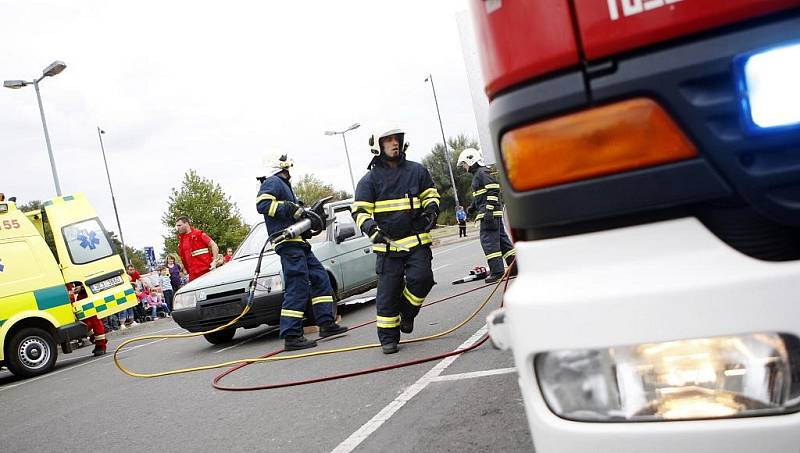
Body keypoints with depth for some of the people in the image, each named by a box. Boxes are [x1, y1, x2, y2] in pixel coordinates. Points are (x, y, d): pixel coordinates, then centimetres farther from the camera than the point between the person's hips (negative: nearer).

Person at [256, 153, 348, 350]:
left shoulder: (283, 185, 26)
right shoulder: (273, 182, -5)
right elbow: (262, 204, -22)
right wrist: (291, 209, -20)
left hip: (298, 244, 11)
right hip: (288, 244, -11)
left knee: (320, 278, 12)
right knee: (297, 288, -13)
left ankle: (326, 323, 16)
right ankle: (292, 337, -12)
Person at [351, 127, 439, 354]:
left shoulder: (417, 171, 9)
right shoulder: (370, 179, 2)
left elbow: (431, 195, 21)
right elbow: (360, 210, -1)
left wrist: (431, 210, 0)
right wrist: (371, 229, -19)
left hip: (417, 240, 2)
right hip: (388, 243, -2)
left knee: (421, 278, -14)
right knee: (388, 291, 0)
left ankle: (407, 312, 17)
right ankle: (388, 338, 13)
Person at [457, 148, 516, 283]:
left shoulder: (481, 172, -10)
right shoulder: (477, 174, 22)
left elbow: (493, 190, -20)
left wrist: (489, 210, -24)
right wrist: (473, 207, 22)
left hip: (489, 212, -10)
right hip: (494, 213, 10)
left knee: (488, 241, -10)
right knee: (501, 238, 12)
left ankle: (497, 271, -9)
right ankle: (515, 266, 16)